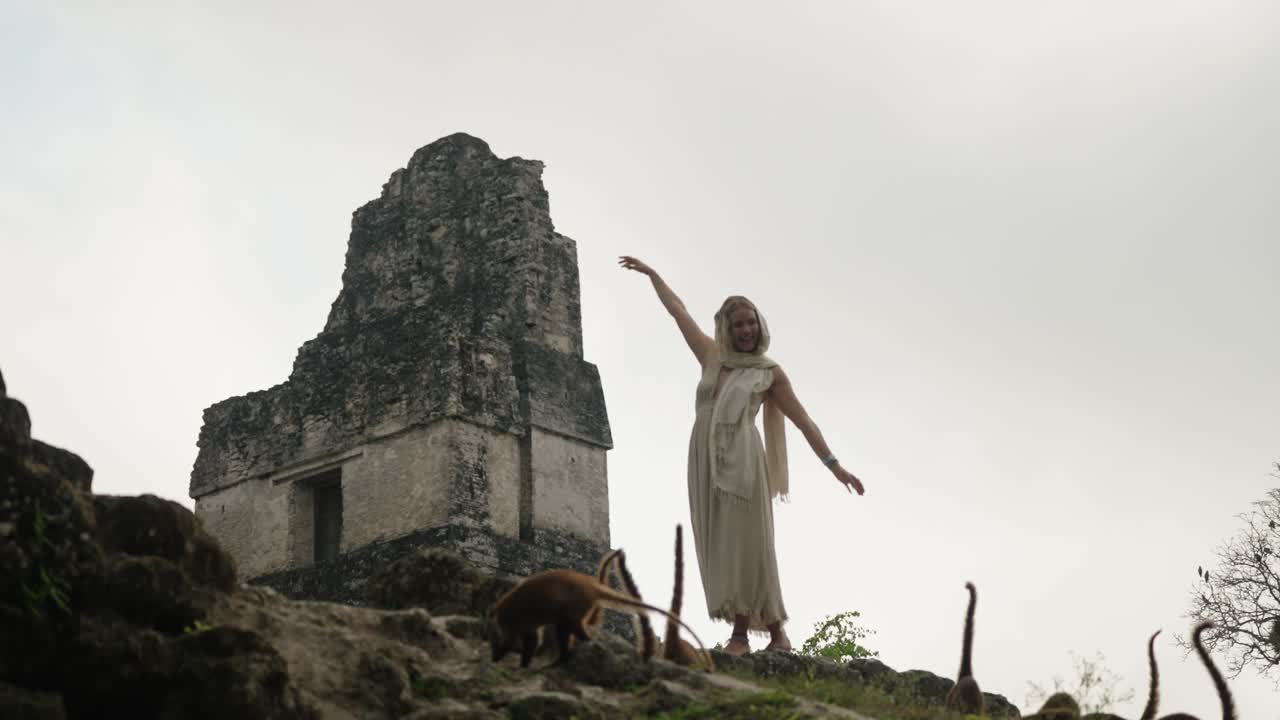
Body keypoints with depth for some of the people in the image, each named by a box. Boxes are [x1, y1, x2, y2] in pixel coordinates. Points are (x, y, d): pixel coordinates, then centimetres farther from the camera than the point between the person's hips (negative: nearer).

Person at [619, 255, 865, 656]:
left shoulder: (770, 372, 10)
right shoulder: (713, 357, 18)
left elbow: (802, 420, 9)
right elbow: (678, 311, 28)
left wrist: (833, 464, 3)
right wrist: (651, 274, 36)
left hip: (741, 461, -3)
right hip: (705, 461, 3)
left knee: (748, 544, -9)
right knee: (718, 546, -5)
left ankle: (775, 629, -3)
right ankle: (740, 632, -7)